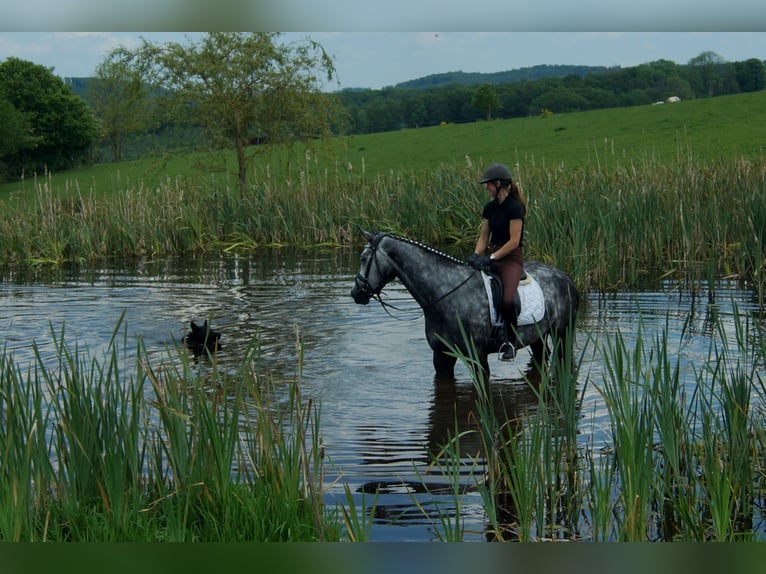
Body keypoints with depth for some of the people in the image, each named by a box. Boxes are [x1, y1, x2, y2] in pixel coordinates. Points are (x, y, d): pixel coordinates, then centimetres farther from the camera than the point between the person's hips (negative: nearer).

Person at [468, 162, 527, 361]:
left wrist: (490, 257, -18)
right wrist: (476, 255, -6)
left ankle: (510, 341, -6)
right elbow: (483, 237, 13)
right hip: (491, 255, 8)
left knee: (507, 300, -27)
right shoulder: (489, 208, 10)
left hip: (511, 258, -8)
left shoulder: (515, 207, -13)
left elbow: (514, 241, -16)